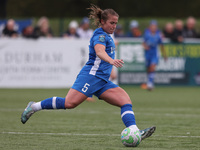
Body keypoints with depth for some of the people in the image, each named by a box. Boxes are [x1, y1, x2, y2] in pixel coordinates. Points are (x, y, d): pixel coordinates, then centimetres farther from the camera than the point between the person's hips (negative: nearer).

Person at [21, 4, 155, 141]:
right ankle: (34, 107, -3)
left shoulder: (106, 36, 23)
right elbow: (99, 51, -29)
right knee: (70, 103, -19)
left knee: (126, 100, -6)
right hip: (91, 75, -10)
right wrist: (111, 60, -47)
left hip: (102, 81, 10)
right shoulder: (100, 35, -8)